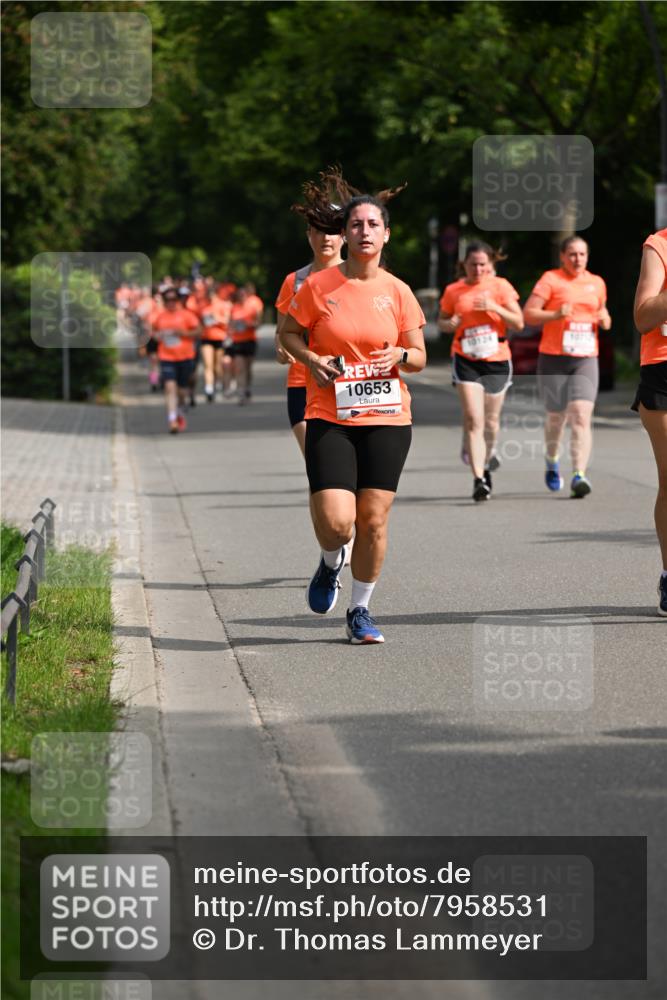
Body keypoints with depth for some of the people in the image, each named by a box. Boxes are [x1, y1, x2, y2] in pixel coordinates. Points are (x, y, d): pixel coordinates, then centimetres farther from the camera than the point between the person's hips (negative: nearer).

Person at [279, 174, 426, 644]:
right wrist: (312, 359, -7)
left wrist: (400, 355, -13)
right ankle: (331, 564, 23)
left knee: (374, 521, 0)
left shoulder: (398, 292, 2)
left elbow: (419, 357, 10)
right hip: (329, 417, -2)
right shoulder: (319, 285, -2)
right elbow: (288, 332, 11)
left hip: (387, 417, 2)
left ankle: (360, 610, 20)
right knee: (335, 522, -14)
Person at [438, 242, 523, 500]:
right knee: (473, 419, -14)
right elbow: (441, 320, 16)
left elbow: (519, 323, -1)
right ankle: (478, 479, -16)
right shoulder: (453, 291, 3)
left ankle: (486, 460, 39)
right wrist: (450, 324, -8)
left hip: (497, 360, 1)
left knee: (491, 421, 10)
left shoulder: (500, 287, 0)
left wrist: (495, 307, -16)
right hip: (466, 360, -1)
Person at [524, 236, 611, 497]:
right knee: (556, 416, 9)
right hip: (553, 359, -2)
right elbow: (528, 314, -8)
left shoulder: (597, 283, 12)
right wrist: (556, 314, -23)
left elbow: (602, 313, 28)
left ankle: (579, 476, -21)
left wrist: (605, 320, 4)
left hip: (586, 360, 2)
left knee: (581, 416, -14)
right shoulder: (550, 279, -2)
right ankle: (552, 462, 39)